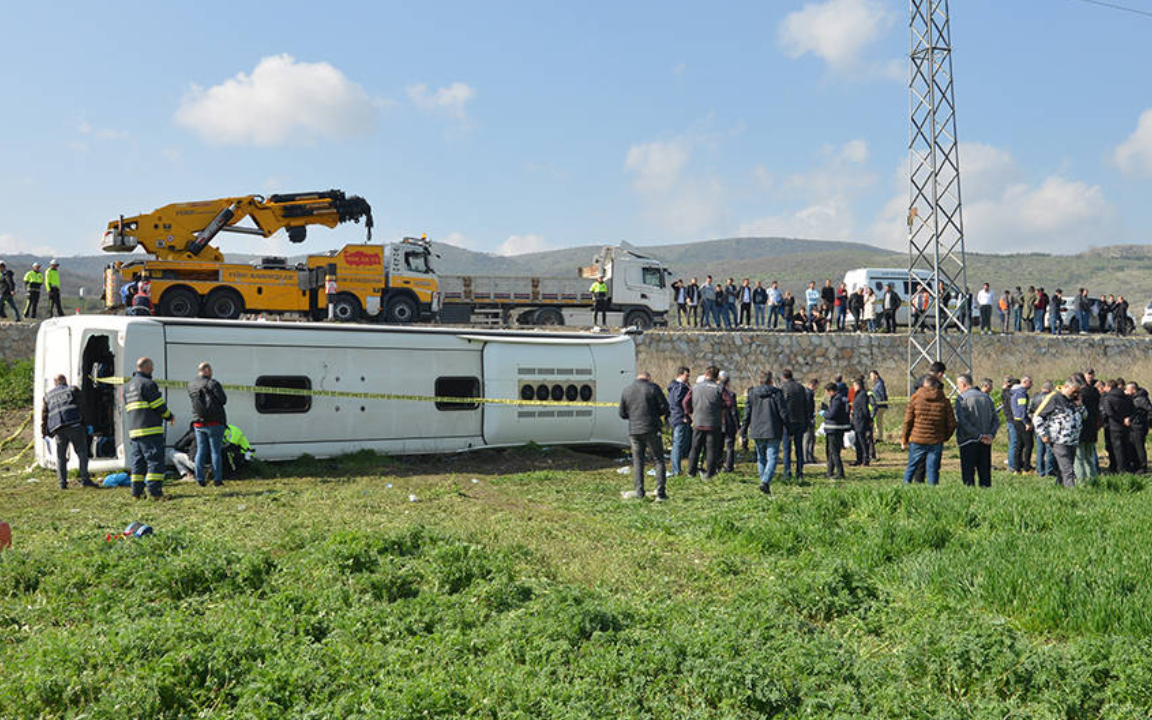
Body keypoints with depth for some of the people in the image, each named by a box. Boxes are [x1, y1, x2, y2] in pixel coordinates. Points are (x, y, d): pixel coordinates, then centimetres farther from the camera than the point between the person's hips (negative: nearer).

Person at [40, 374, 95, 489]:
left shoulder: (47, 395, 24)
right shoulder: (72, 389, 14)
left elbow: (44, 414, 19)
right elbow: (81, 405, 6)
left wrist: (43, 431, 19)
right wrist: (82, 419, 10)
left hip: (57, 428, 4)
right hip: (74, 424, -4)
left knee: (61, 456, 10)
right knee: (82, 452, -2)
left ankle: (62, 482, 6)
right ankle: (84, 479, -9)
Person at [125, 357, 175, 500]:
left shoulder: (128, 386, 19)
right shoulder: (147, 383, -9)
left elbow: (128, 408, 22)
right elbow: (159, 406, -11)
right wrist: (170, 417, 6)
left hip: (134, 430, 9)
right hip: (150, 430, -9)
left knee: (137, 462, 10)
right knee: (155, 461, -7)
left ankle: (137, 491, 10)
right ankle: (154, 491, -11)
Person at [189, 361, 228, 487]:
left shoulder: (191, 386, 7)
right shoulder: (212, 383, -12)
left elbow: (194, 401, 13)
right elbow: (223, 400, -11)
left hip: (198, 423, 5)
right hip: (214, 422, -5)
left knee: (201, 451, 10)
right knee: (215, 451, 1)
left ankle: (200, 479, 9)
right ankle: (217, 479, 3)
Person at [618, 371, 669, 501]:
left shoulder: (626, 390, 8)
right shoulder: (653, 387, -2)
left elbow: (622, 414, 10)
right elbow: (664, 406, -5)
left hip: (634, 431, 3)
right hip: (652, 430, -3)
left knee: (637, 462, 11)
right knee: (659, 460, 5)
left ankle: (638, 492, 8)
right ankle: (660, 493, 0)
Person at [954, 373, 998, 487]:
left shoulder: (961, 398, -6)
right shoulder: (986, 397, 12)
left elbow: (961, 421, -17)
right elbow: (996, 419, 9)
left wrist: (978, 435, -15)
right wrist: (991, 434, -1)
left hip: (968, 441, -5)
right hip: (986, 443, 5)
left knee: (968, 473, -1)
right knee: (985, 473, 11)